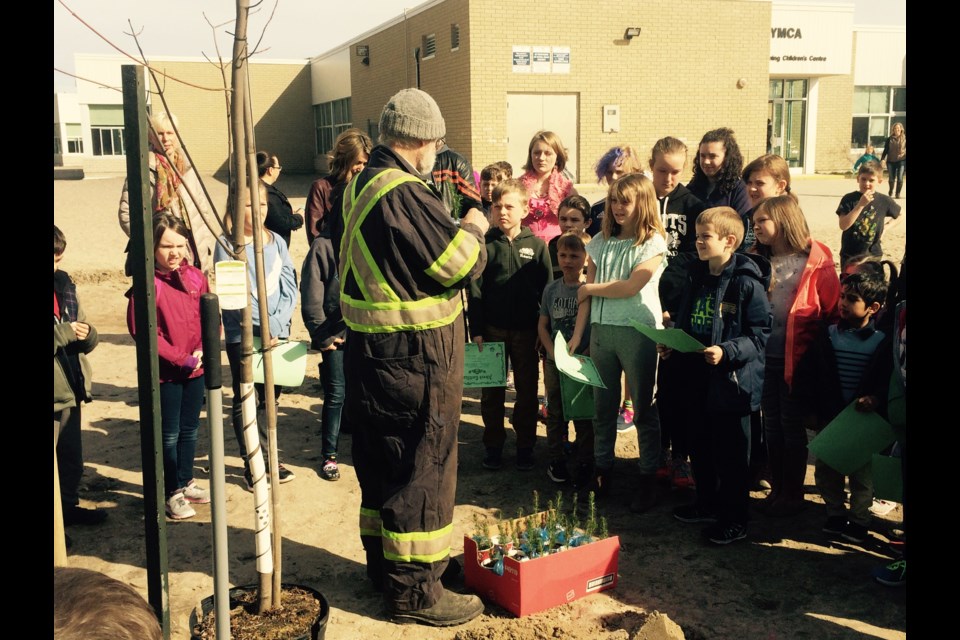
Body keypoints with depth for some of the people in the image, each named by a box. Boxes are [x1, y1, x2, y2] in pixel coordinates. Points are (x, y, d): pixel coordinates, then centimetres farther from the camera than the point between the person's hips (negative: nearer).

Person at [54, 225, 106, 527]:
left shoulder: (65, 284, 8)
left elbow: (88, 341, 12)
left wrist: (86, 333, -9)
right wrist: (64, 333, -22)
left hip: (70, 391, 7)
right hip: (56, 394, -7)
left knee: (72, 457, 19)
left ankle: (69, 506, 35)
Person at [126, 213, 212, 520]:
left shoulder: (196, 277, 2)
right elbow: (142, 330, -17)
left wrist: (202, 351, -9)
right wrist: (180, 358, -18)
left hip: (196, 368, 5)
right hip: (165, 372, -5)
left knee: (190, 429, 17)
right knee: (170, 434, 6)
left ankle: (186, 482, 33)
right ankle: (173, 492, 19)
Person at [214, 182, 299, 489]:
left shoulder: (277, 242, 7)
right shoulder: (227, 245, -7)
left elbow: (290, 286, 3)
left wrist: (279, 322, -11)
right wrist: (267, 324, -19)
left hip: (278, 333, 4)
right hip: (242, 335, -4)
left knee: (271, 397, 12)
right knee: (246, 401, 4)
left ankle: (268, 457, 25)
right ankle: (251, 464, 14)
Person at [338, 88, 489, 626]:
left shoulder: (364, 184, 11)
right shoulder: (403, 194, -22)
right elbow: (461, 262, -21)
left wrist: (450, 224, 9)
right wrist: (473, 228, -2)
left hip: (371, 349, 10)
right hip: (414, 357, -10)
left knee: (382, 464, 19)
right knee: (422, 467, 1)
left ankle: (384, 562, 35)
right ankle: (415, 590, 12)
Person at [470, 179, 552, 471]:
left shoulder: (537, 245, -1)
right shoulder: (485, 244, 0)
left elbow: (547, 290, 1)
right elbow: (475, 290, -1)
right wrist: (476, 330, -6)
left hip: (526, 330, 0)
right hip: (492, 329, 0)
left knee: (527, 390, 8)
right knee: (491, 390, 8)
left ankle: (525, 445, 21)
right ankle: (493, 444, 21)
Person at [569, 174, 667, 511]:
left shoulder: (653, 242, -4)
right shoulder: (601, 242, 10)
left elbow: (631, 286, -15)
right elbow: (587, 292, 7)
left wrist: (589, 288, -3)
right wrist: (577, 334, 2)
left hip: (639, 331, -4)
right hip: (601, 330, 5)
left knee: (644, 408, 4)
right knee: (602, 406, 11)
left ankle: (648, 478, 13)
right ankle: (602, 470, 23)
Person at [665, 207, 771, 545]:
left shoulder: (746, 282, -15)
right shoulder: (695, 277, 9)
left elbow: (760, 334, -17)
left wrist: (727, 351, -28)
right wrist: (670, 345, 4)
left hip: (732, 380, -7)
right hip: (696, 378, 8)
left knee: (731, 453, 5)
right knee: (700, 446, 19)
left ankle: (735, 519, 19)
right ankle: (707, 504, 37)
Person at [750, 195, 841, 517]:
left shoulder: (816, 261, -9)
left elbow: (833, 311, -6)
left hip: (797, 357, -5)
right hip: (764, 356, 5)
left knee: (792, 426, 5)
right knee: (771, 424, 13)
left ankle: (793, 494, 19)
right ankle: (777, 489, 26)